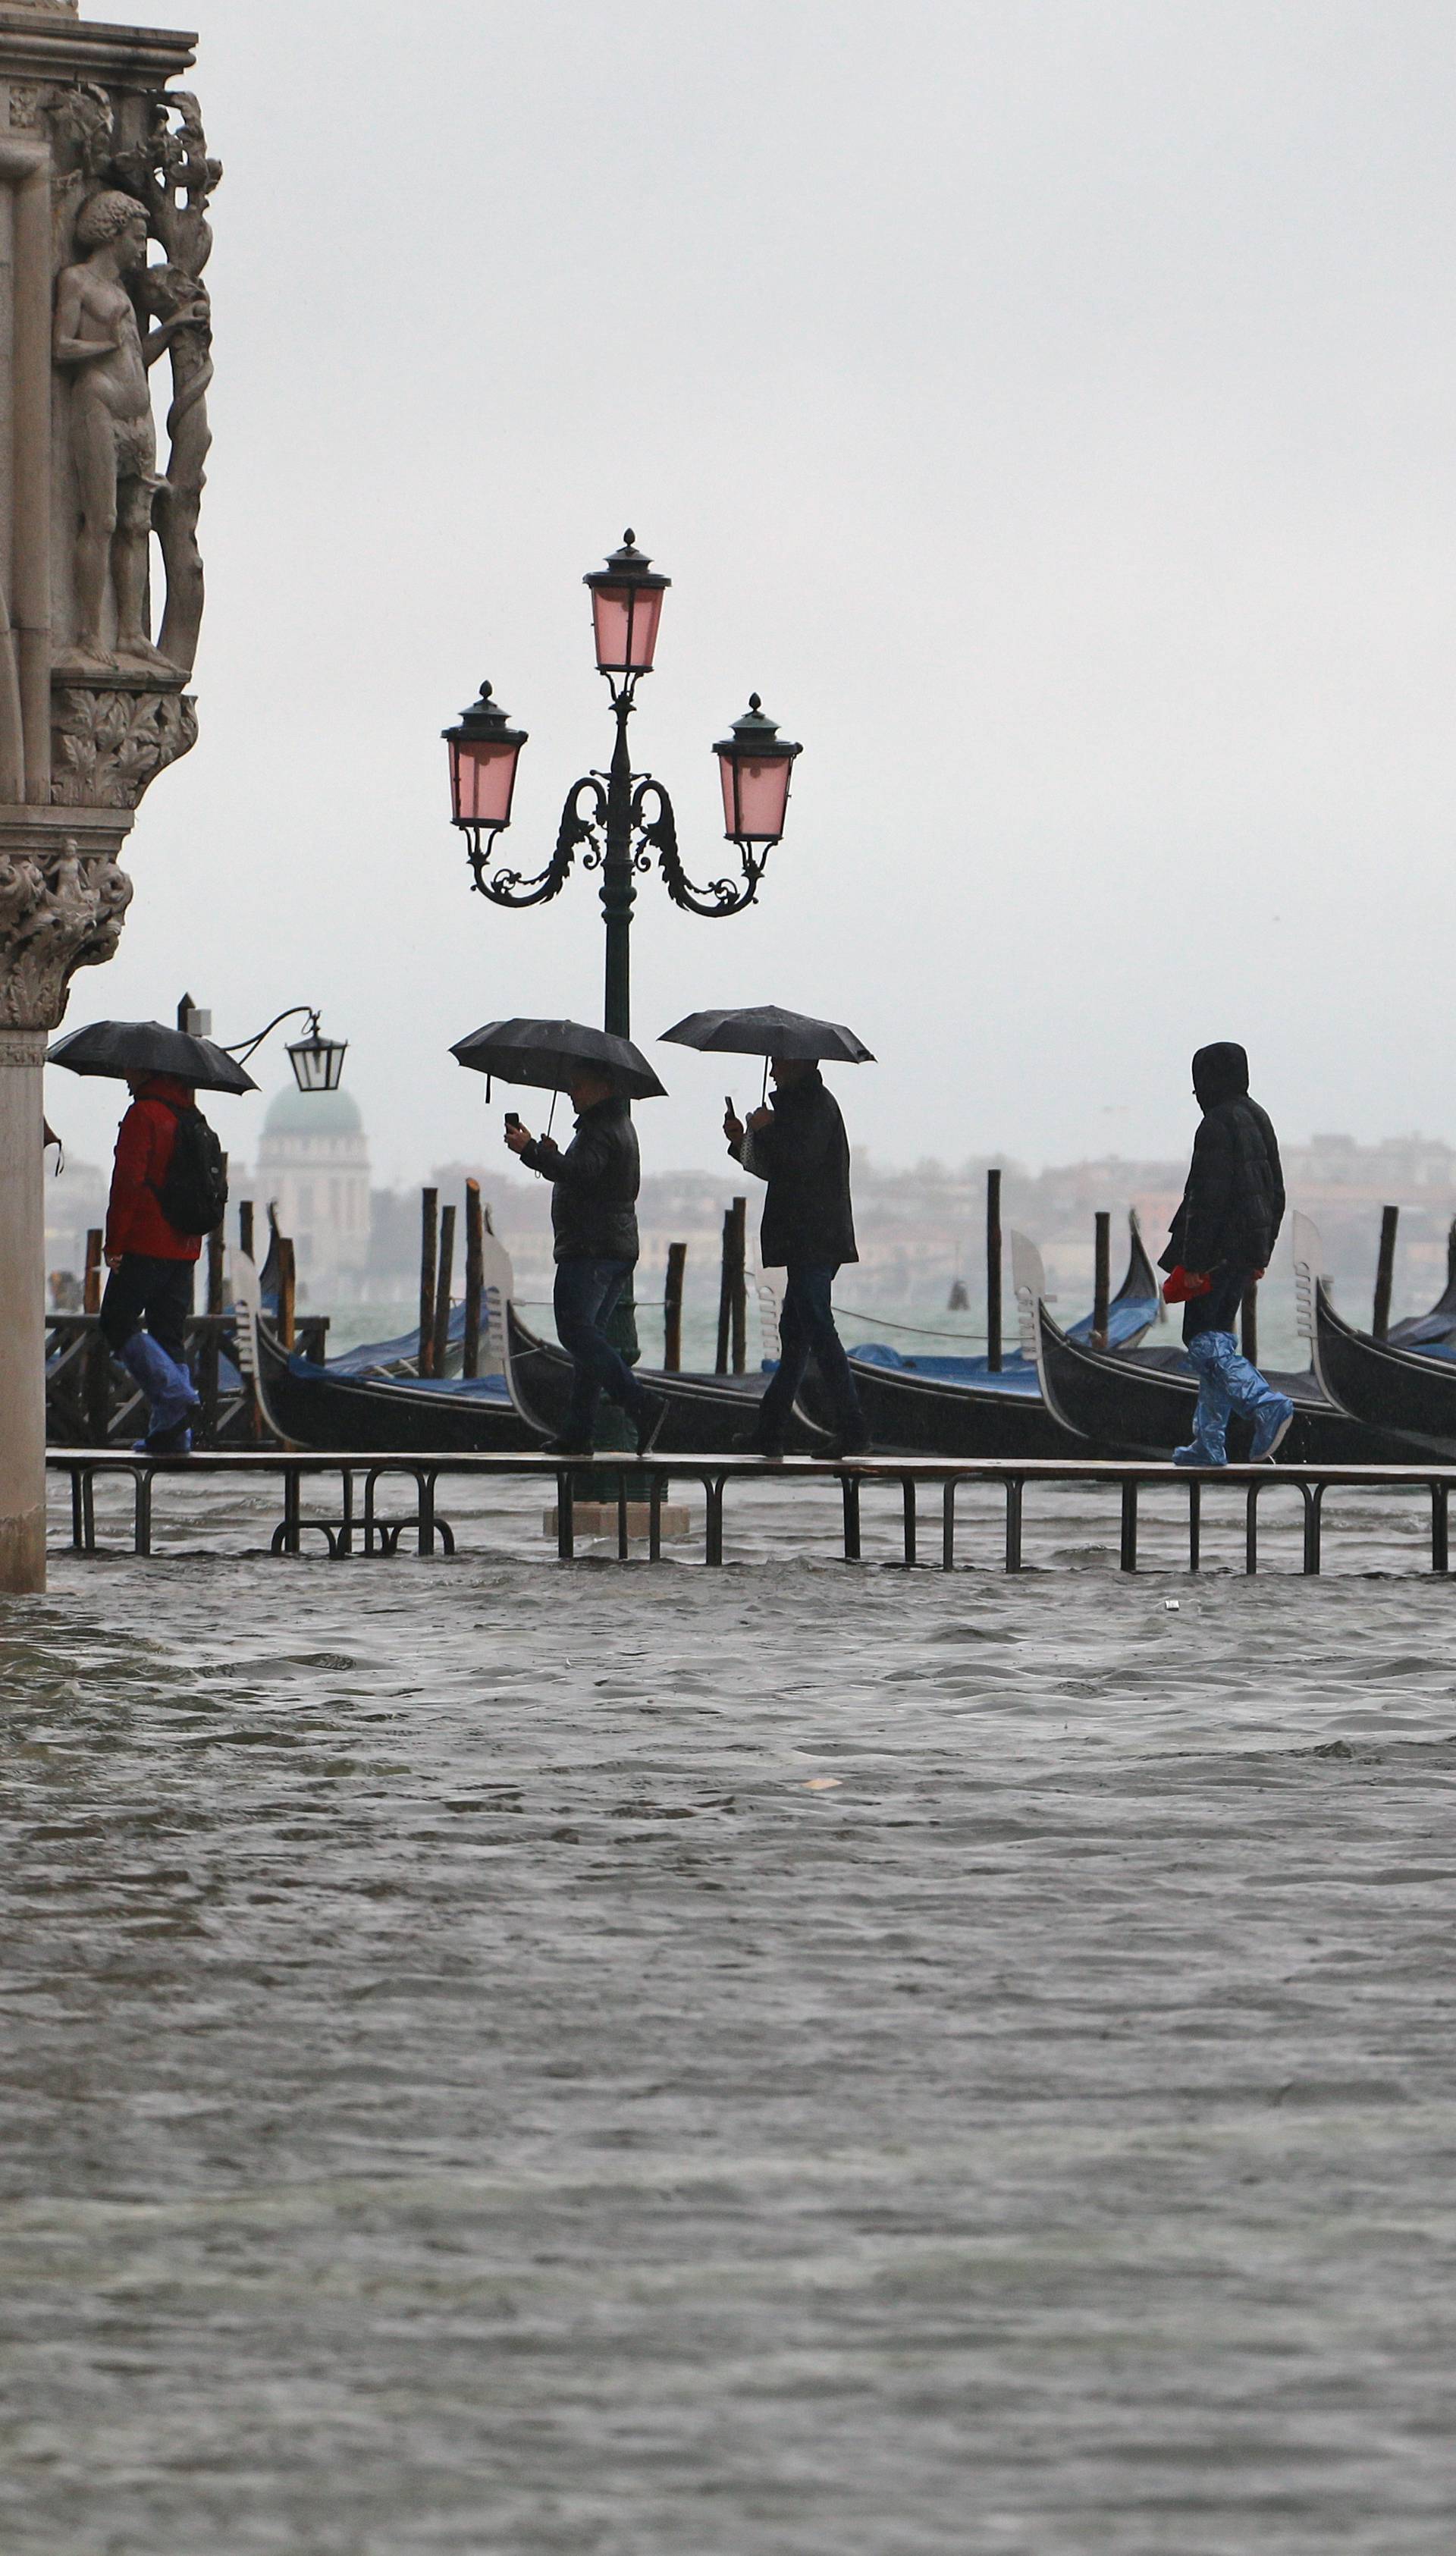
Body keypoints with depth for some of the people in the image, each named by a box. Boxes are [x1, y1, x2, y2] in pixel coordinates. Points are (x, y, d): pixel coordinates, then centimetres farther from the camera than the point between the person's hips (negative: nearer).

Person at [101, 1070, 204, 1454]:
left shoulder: (143, 1114, -10)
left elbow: (128, 1182, -15)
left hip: (146, 1245, -8)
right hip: (185, 1247, 8)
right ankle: (174, 1434, 5)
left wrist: (114, 1243, -12)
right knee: (169, 1333, 10)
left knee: (117, 1325, 0)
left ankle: (174, 1395, -17)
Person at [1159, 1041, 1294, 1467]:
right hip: (1247, 1250, 9)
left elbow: (1207, 1197, -19)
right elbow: (1275, 1193, 19)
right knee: (1215, 1337, 13)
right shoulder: (1258, 1120, 14)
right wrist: (1261, 1255, 24)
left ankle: (1268, 1407, -23)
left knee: (1204, 1339, -8)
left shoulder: (1217, 1125, -15)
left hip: (1218, 1249, -9)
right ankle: (1209, 1443, 13)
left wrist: (1193, 1260, -17)